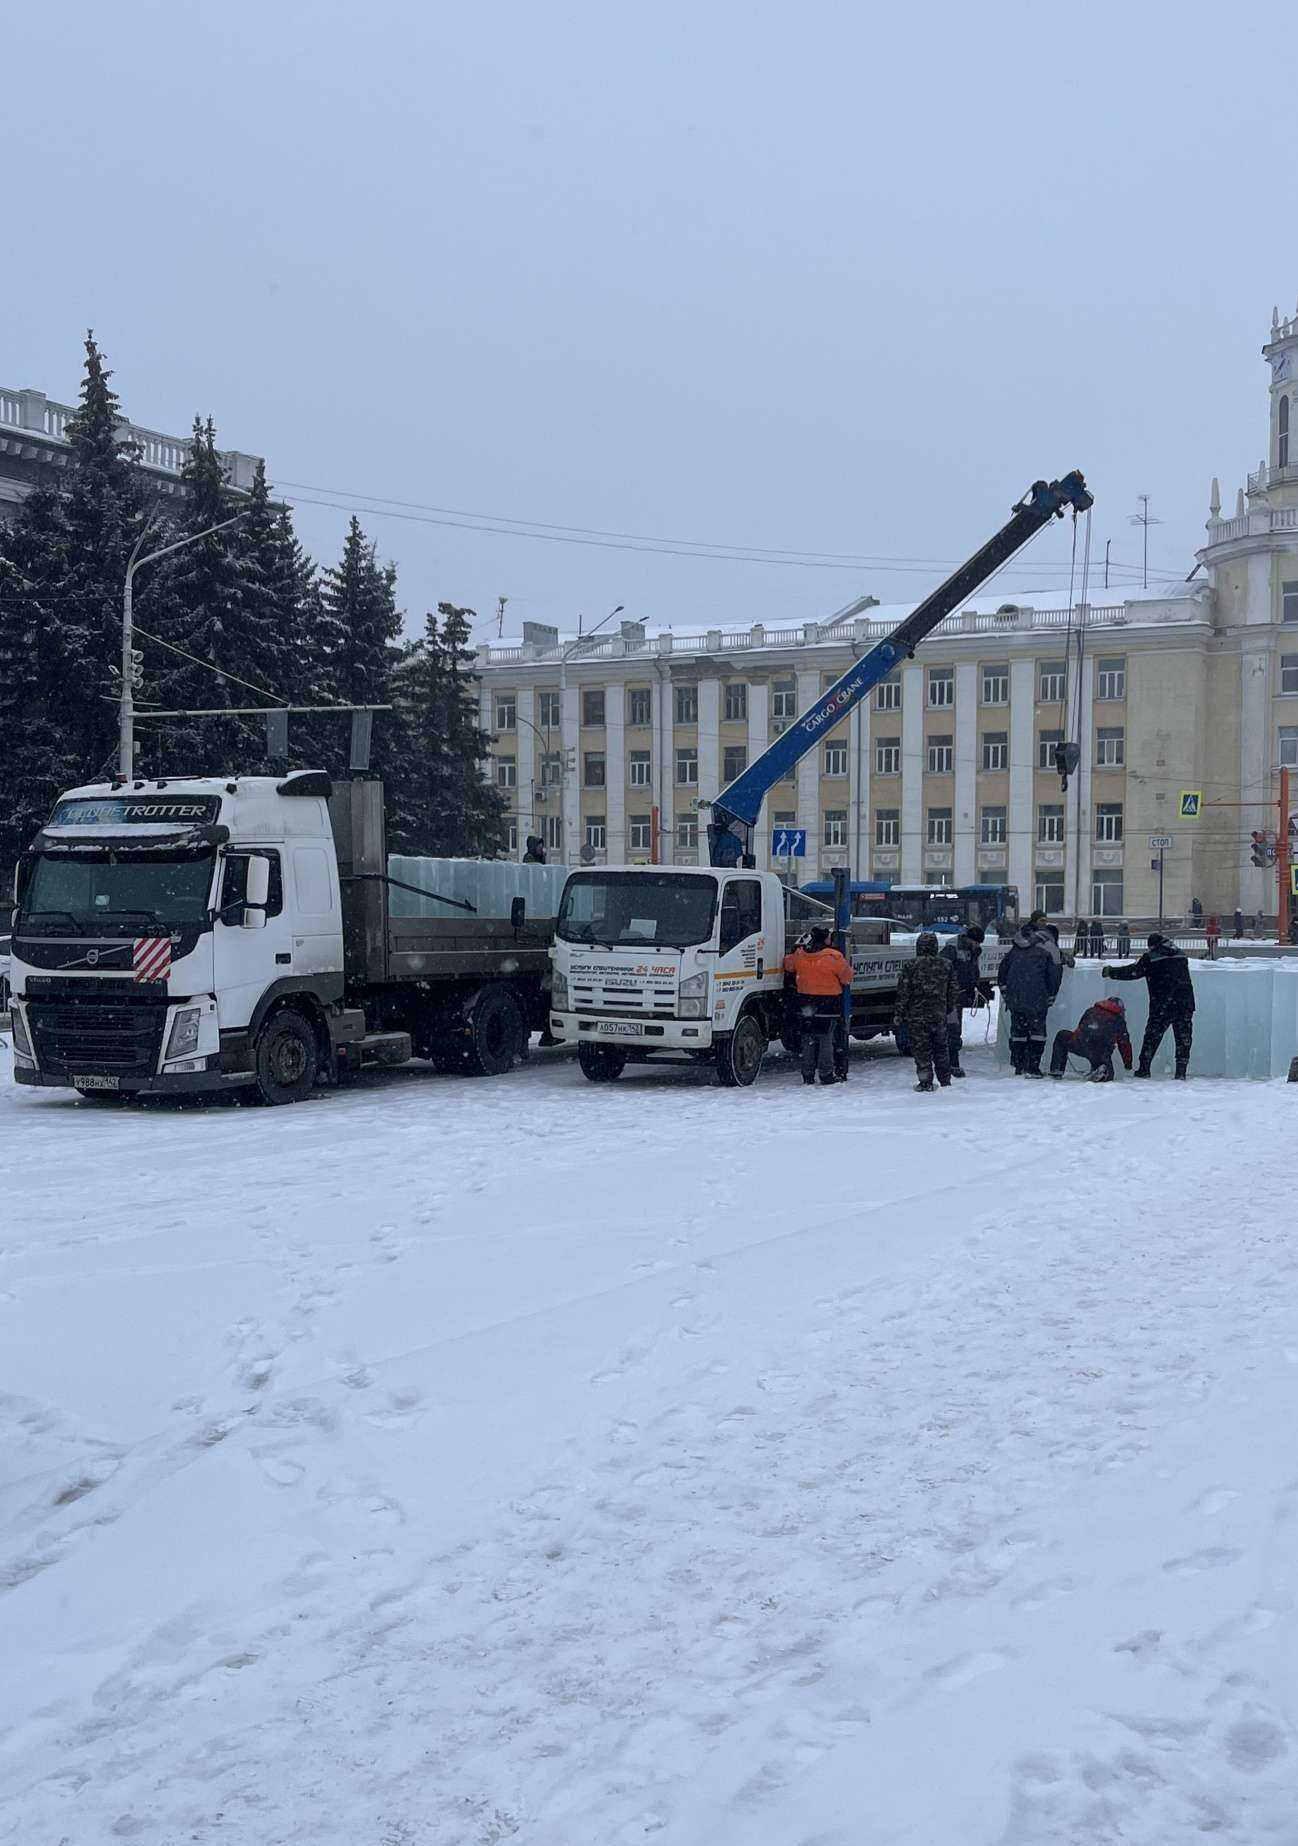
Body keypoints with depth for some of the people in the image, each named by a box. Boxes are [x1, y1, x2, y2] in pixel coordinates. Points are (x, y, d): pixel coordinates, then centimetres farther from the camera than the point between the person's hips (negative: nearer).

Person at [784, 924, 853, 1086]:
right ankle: (826, 1074, 3)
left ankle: (807, 1075, 14)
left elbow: (788, 965, 18)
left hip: (805, 1003, 4)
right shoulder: (833, 957, -16)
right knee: (826, 1039, 2)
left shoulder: (799, 954, -3)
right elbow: (847, 977, -6)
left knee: (808, 1039, 12)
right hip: (828, 1004, -4)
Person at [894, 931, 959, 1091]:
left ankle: (926, 1082, 2)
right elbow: (954, 991, 8)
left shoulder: (911, 966, -9)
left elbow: (903, 994, -9)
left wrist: (898, 1017, -4)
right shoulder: (946, 966, 2)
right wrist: (949, 1009, 21)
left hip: (917, 1016, -4)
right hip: (939, 1016, 4)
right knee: (941, 1048, 16)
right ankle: (945, 1081, 22)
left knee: (921, 1049, 3)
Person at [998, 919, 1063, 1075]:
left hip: (1014, 997, 5)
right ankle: (1032, 1068, -3)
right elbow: (1054, 975, -1)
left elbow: (1002, 969, 20)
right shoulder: (1050, 948, 1)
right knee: (1037, 1030, 3)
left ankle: (1019, 1068, 15)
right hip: (1036, 997, -5)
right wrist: (1050, 998, 8)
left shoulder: (1017, 947, 18)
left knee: (1018, 1031, 13)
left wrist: (1005, 991, 24)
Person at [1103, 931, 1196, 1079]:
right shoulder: (1181, 954, 15)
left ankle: (1144, 1068, 10)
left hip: (1162, 1005, -3)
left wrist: (1110, 972, 12)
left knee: (1153, 1034, 7)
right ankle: (1181, 1071, 2)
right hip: (1185, 1002, 3)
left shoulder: (1150, 957, 0)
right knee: (1184, 1036, 6)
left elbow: (1134, 971, 3)